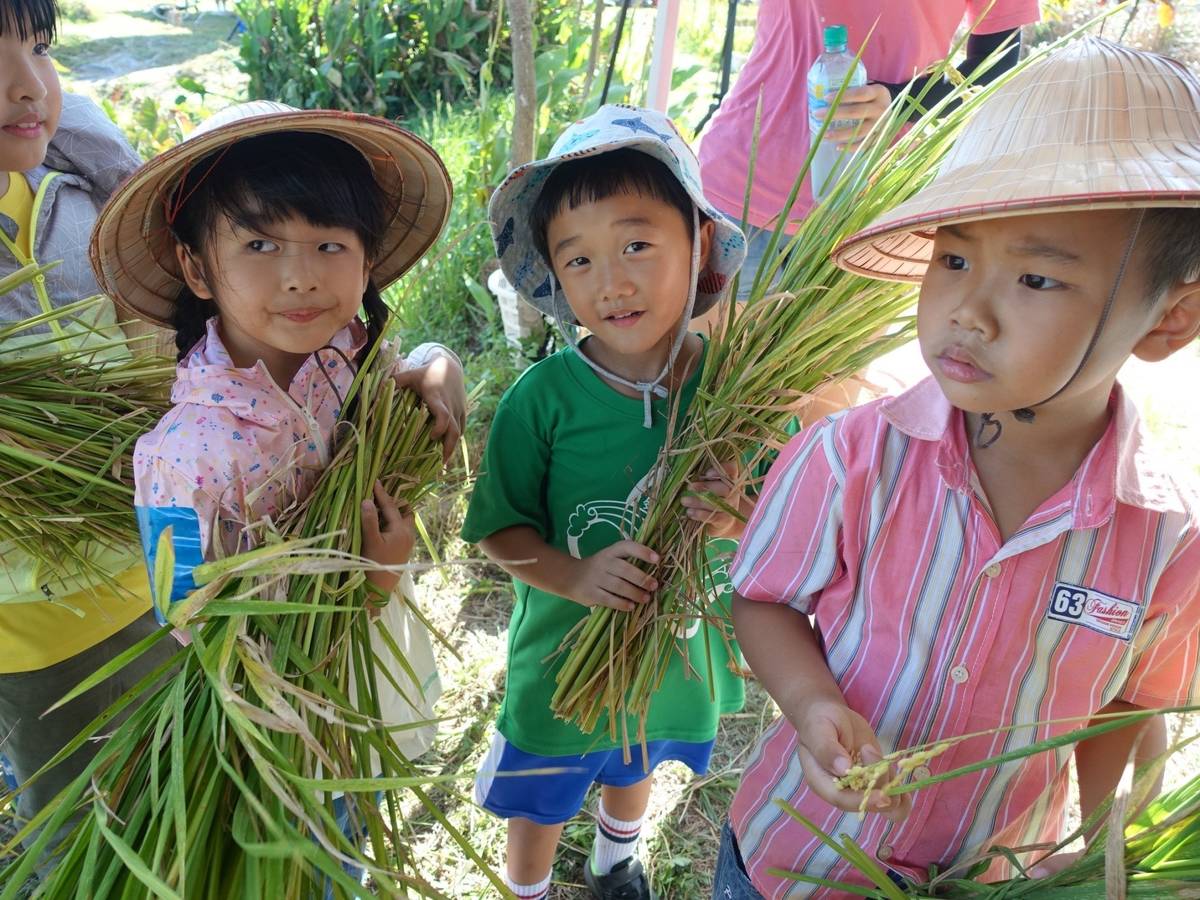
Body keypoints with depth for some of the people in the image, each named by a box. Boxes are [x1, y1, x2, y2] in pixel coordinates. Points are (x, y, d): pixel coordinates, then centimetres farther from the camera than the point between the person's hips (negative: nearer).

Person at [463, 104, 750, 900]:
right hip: (566, 656, -3)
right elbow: (499, 530, -14)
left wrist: (742, 517, -29)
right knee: (540, 803, 23)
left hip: (682, 652, 3)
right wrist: (575, 575, -31)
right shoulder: (544, 397, -23)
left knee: (635, 771, 34)